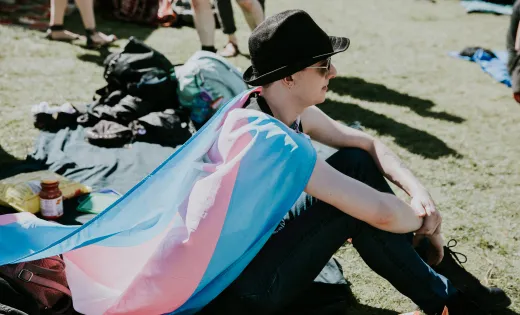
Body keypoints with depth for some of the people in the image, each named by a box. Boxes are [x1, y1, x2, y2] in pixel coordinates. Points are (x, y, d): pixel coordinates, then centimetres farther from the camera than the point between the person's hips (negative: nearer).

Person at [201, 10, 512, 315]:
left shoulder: (294, 112, -3)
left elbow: (369, 144, 6)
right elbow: (379, 211, -34)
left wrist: (419, 191, -11)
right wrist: (427, 222, -13)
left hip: (257, 241, 9)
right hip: (242, 285, -9)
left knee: (357, 162, -1)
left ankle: (435, 271, 7)